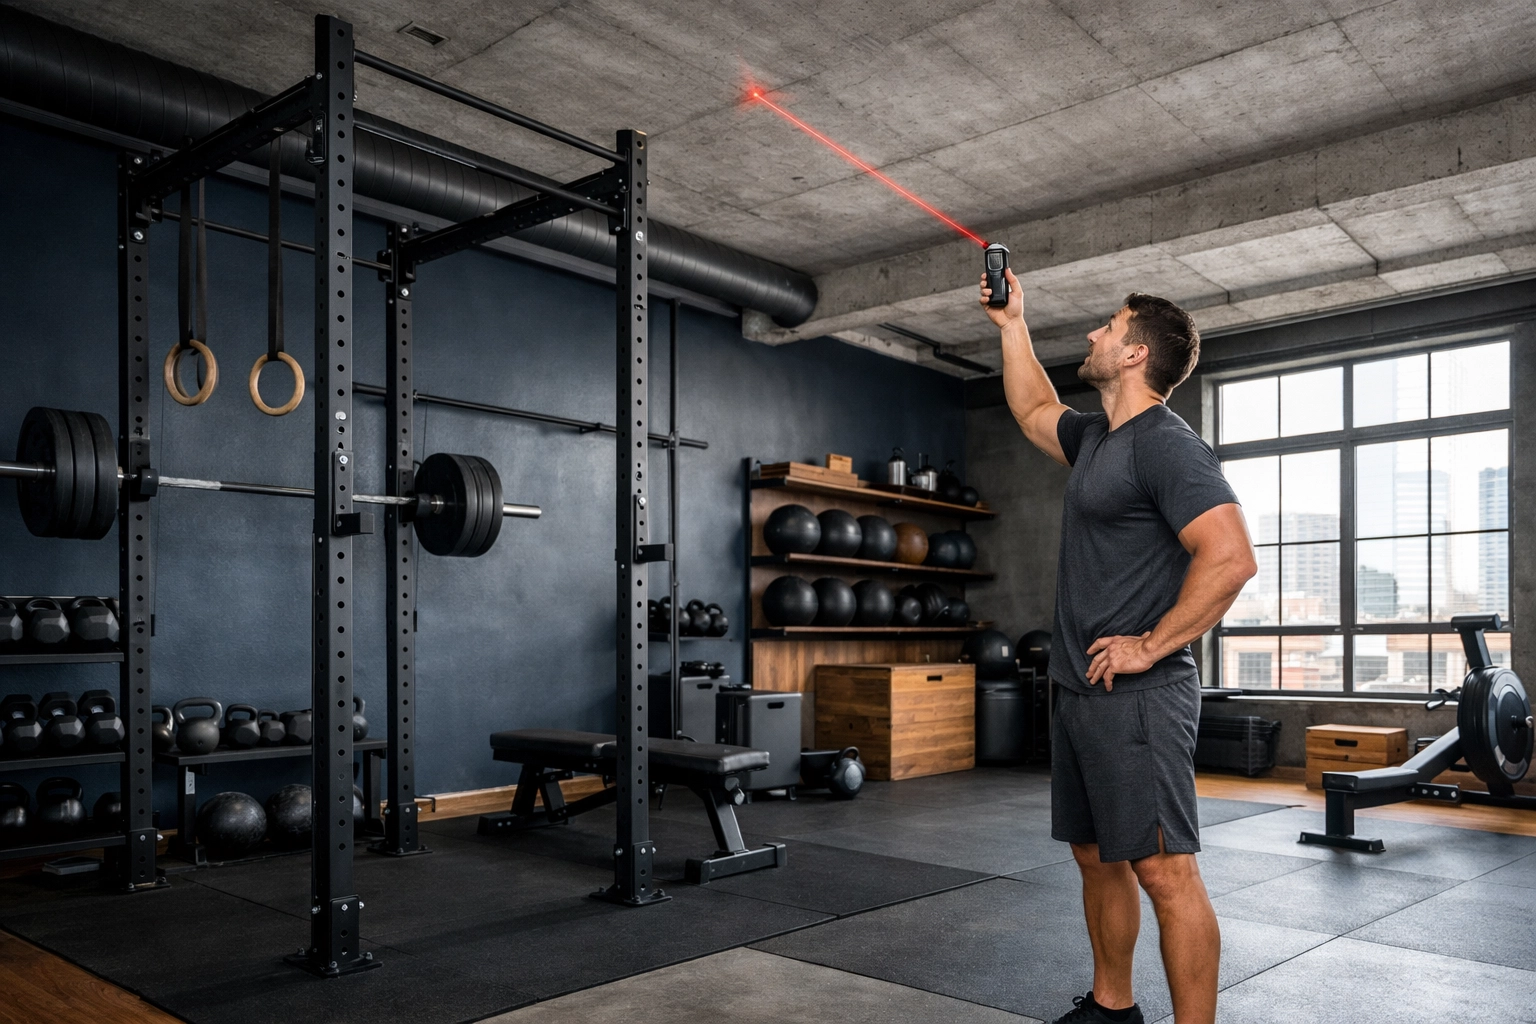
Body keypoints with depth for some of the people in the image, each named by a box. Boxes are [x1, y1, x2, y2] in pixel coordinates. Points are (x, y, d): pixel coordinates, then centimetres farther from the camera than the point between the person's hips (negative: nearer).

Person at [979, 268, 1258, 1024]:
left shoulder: (1166, 444, -14)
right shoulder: (1095, 439, 15)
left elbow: (1231, 559, -23)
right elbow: (1031, 411, 35)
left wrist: (1152, 646, -19)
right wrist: (1012, 325, 33)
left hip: (1136, 697, -10)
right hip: (1080, 691, 10)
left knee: (1164, 871, -5)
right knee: (1098, 859, 18)